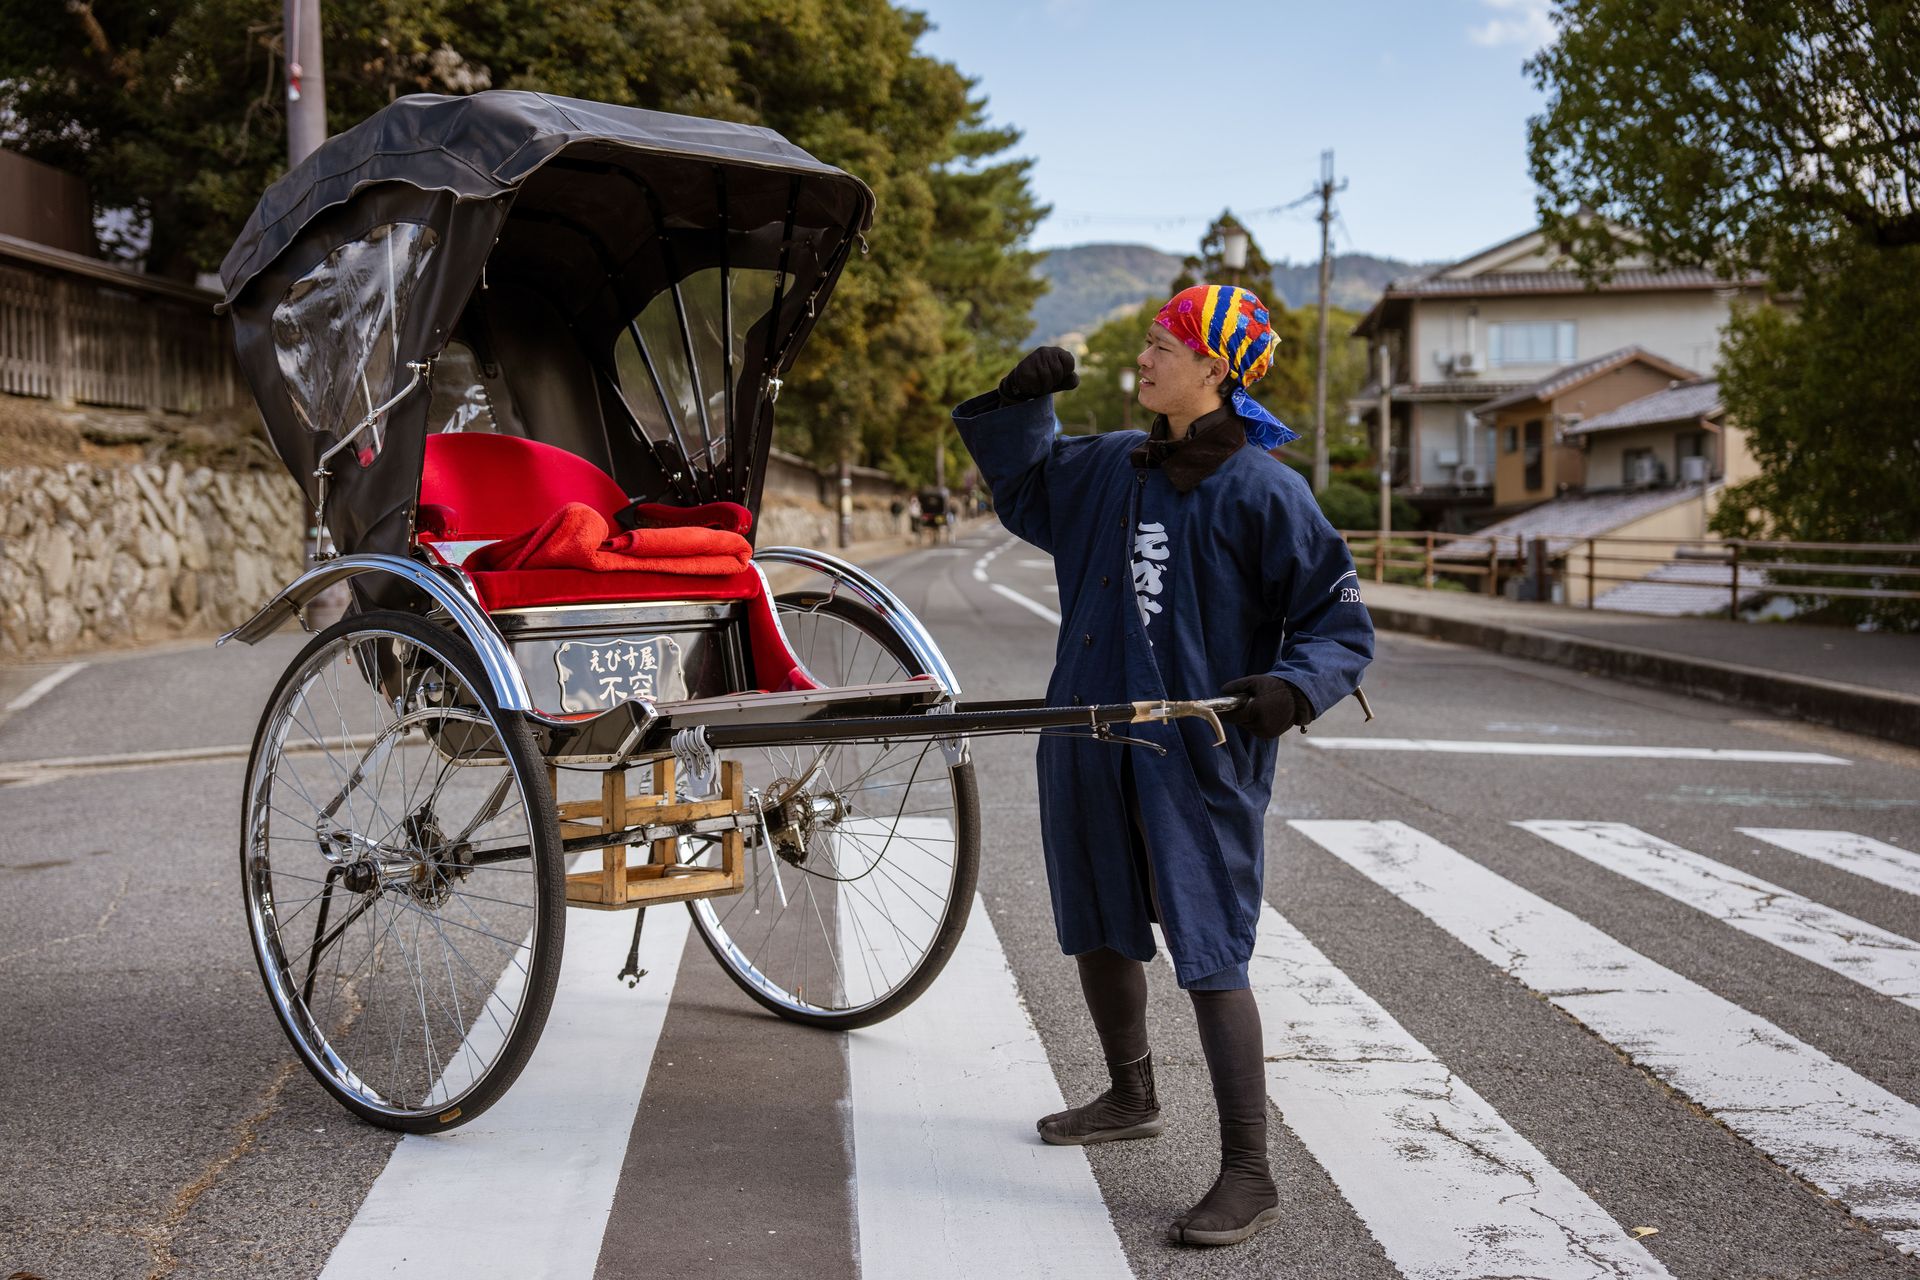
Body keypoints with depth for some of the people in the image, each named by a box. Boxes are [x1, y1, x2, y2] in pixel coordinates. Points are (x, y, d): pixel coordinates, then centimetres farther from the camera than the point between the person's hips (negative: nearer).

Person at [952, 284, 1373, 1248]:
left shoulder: (1263, 491, -11)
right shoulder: (1109, 467, 7)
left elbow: (1340, 623, -10)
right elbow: (1022, 494, 25)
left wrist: (1293, 686, -28)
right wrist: (1019, 406, 9)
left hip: (1200, 758, -7)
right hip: (1094, 744, 7)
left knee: (1208, 952, -8)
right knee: (1096, 928, 20)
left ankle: (1249, 1176, 0)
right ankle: (1131, 1097, 42)